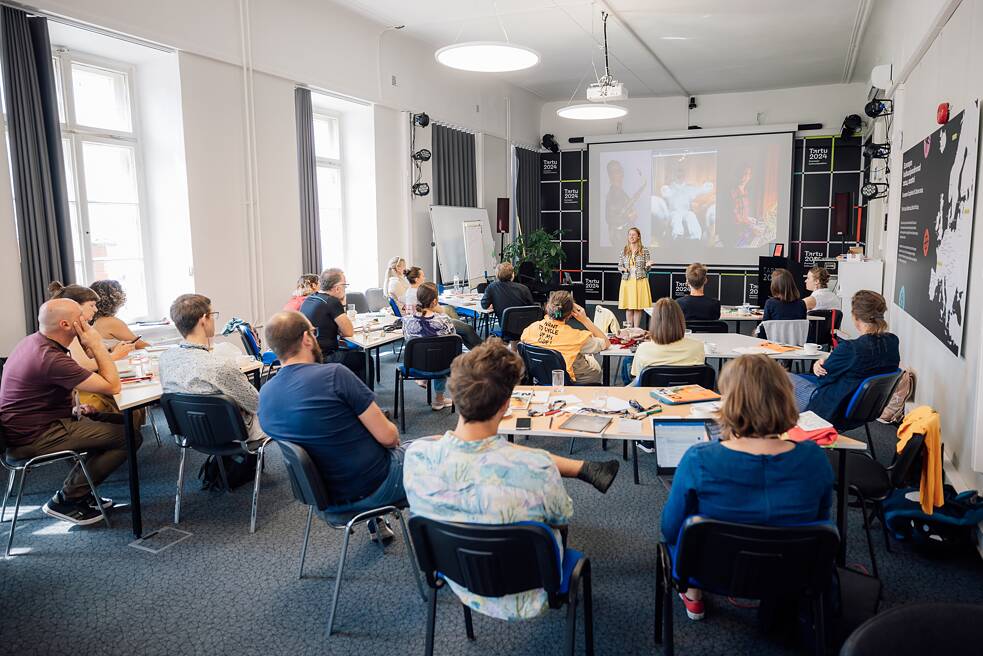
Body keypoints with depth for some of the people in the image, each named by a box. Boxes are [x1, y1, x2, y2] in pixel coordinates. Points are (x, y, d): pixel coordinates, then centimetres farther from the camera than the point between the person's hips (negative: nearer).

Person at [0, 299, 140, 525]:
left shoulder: (32, 341, 5)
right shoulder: (52, 358, -26)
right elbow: (112, 386, -24)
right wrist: (96, 344, -16)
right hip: (32, 439, -10)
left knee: (113, 421, 17)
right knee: (128, 436, -13)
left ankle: (79, 492, 17)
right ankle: (66, 500, 0)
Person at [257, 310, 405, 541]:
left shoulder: (265, 394, -3)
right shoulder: (334, 375, -25)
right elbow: (386, 436, -21)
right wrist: (394, 436, 4)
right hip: (371, 489, -7)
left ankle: (375, 525, 39)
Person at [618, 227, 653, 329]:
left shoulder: (644, 250, 2)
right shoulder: (624, 250, 8)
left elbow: (647, 269, 5)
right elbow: (619, 266, 13)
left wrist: (647, 265, -17)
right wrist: (623, 269, -8)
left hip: (640, 281, -2)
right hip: (627, 281, 2)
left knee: (638, 307, -2)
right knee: (628, 306, 2)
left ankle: (636, 329, 5)